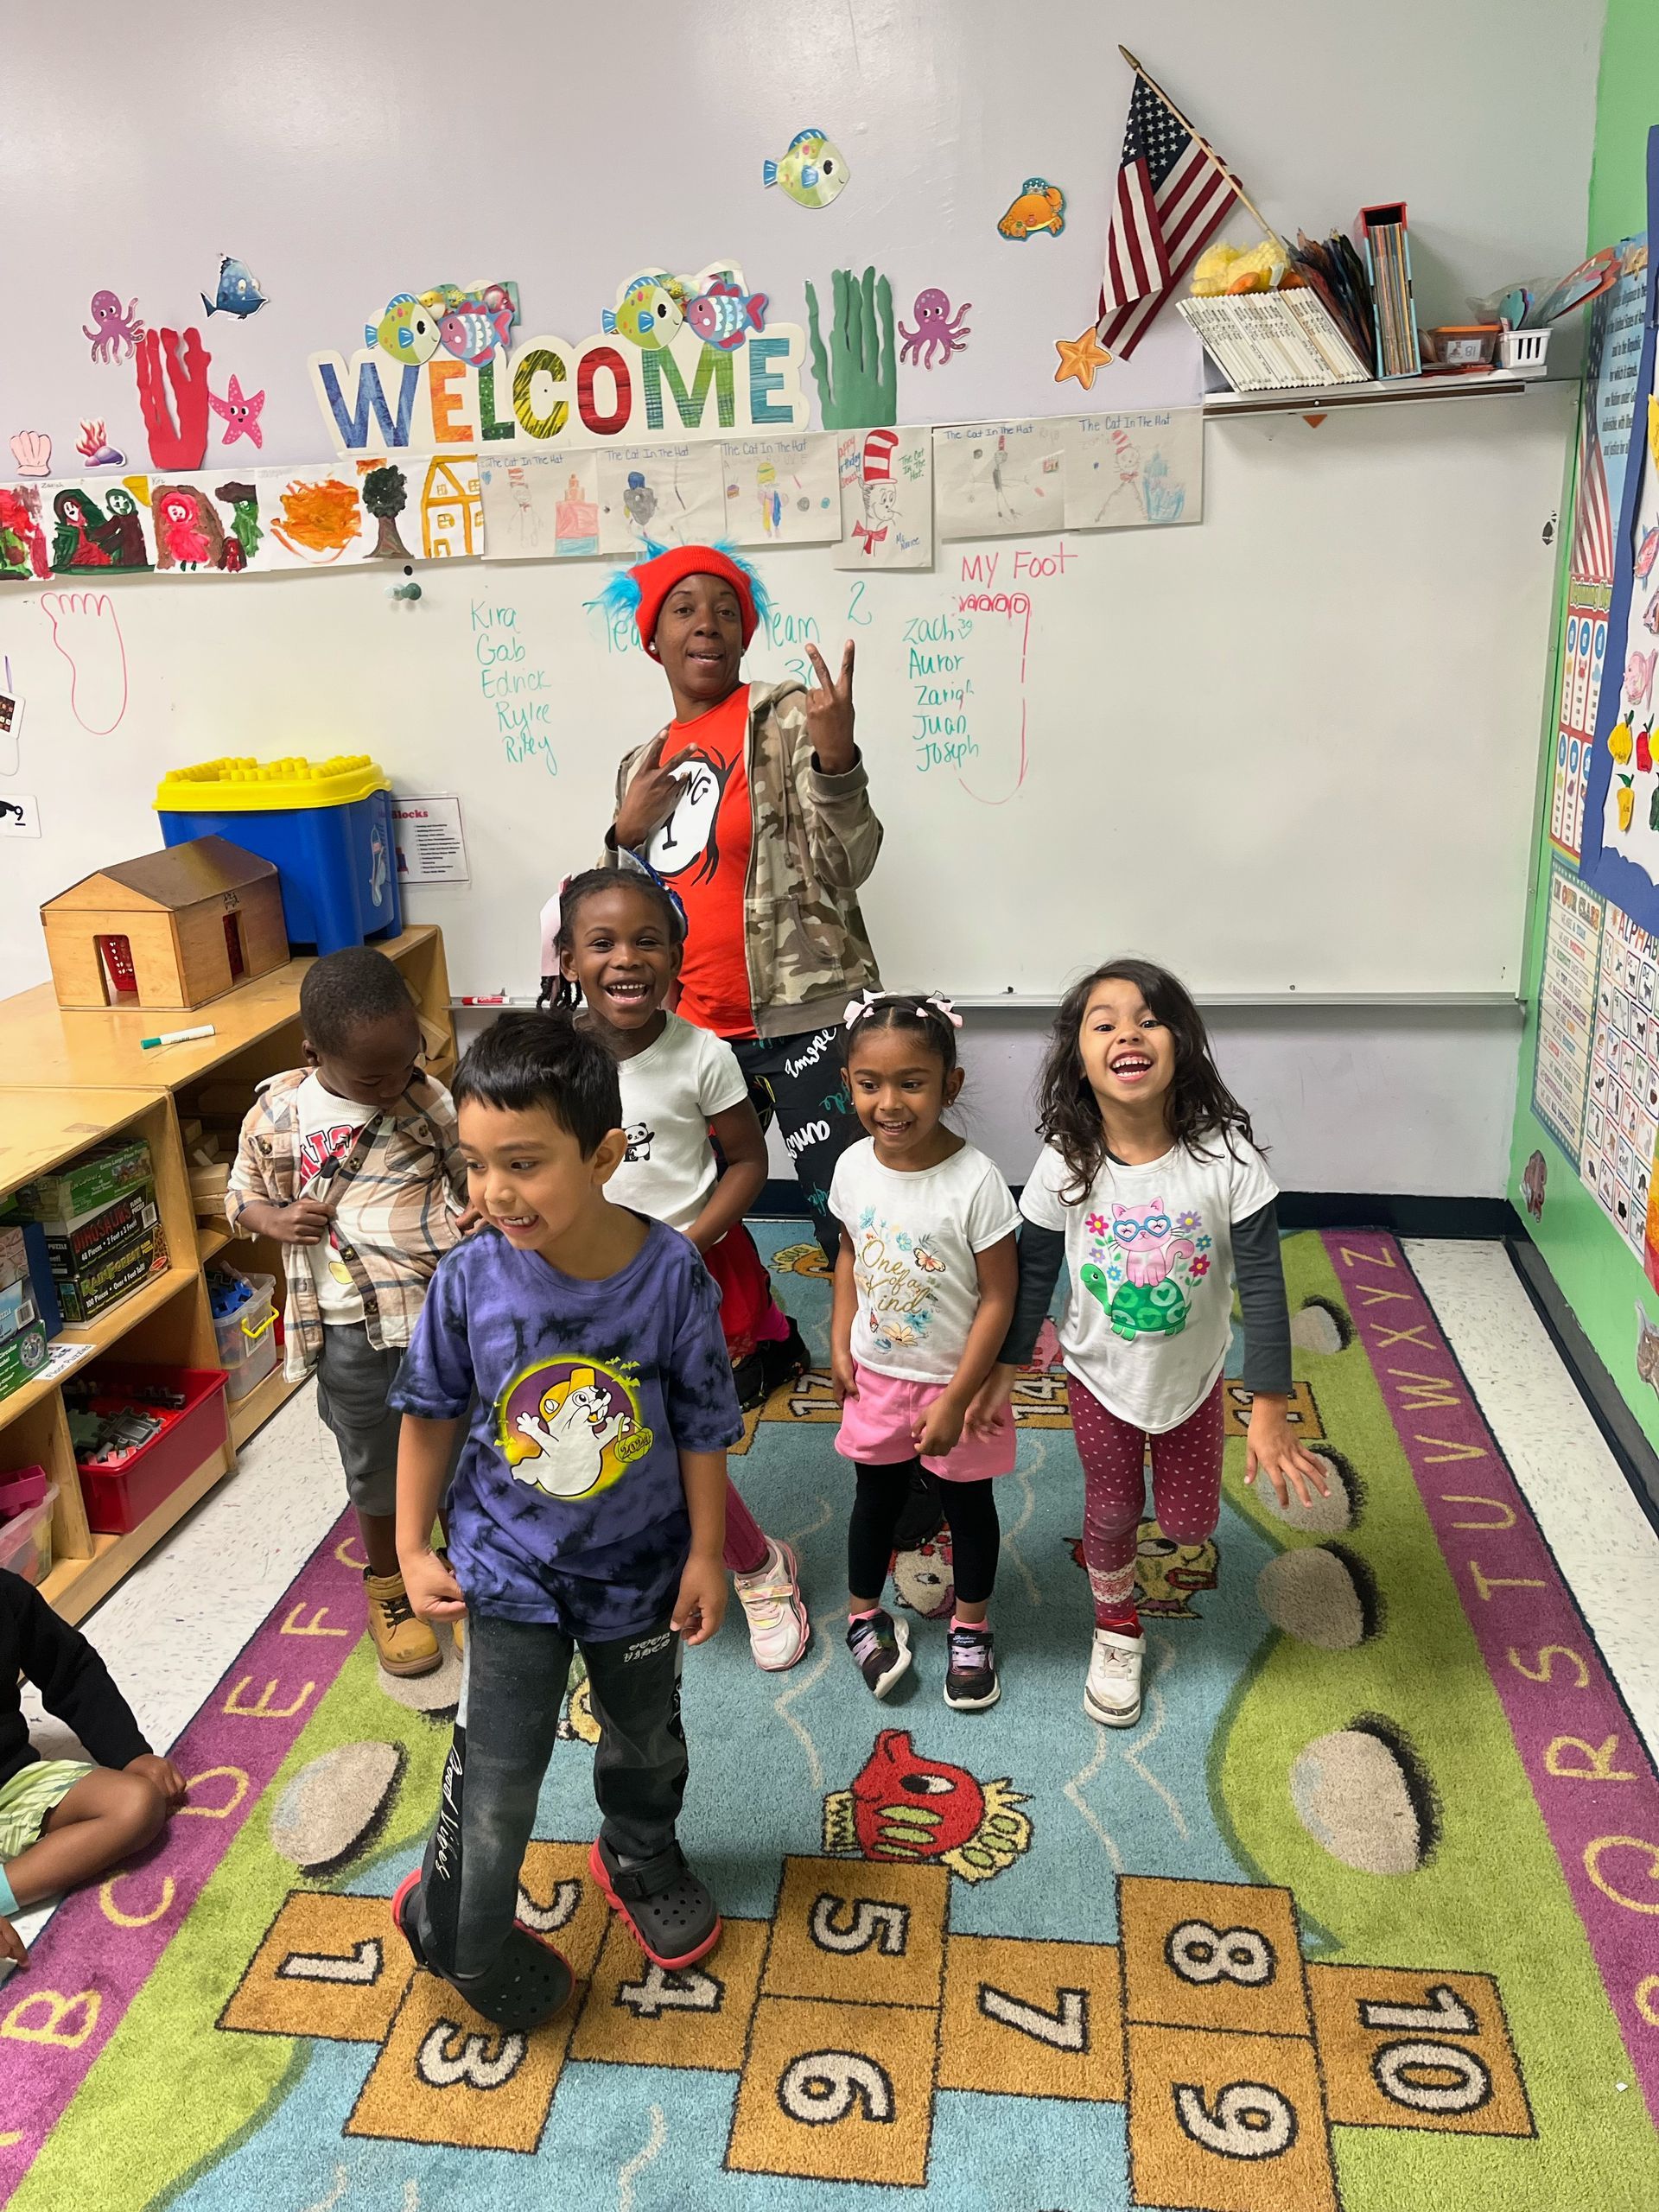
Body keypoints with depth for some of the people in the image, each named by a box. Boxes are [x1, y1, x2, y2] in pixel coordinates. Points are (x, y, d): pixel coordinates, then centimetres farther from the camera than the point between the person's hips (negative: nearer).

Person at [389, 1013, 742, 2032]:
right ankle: (463, 1934, 35)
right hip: (512, 1567, -1)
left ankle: (642, 1857, 55)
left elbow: (703, 1426, -12)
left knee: (646, 1738, 25)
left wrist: (706, 1555, -6)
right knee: (498, 1773, 6)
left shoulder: (672, 1275, -24)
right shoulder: (473, 1279, -21)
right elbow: (431, 1413, -5)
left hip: (640, 1566, 1)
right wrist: (414, 1548, -1)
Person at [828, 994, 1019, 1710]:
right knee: (877, 1498, 22)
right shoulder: (853, 1167, -11)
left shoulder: (975, 1182, -27)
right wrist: (841, 1344, 1)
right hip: (875, 1375, 4)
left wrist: (956, 1399, -19)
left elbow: (998, 1298, -20)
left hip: (955, 1382, -4)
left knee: (968, 1502, 18)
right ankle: (864, 1614, 44)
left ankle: (971, 1628, 40)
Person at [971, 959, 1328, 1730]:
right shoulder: (1064, 1166, -21)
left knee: (1189, 1522, 14)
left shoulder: (1227, 1158, -25)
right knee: (1110, 1512, 16)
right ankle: (1116, 1625, 45)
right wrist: (1005, 1374, 1)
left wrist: (1270, 1414, -18)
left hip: (1193, 1376, 0)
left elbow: (1262, 1288, -19)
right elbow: (1034, 1276, -7)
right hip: (1101, 1378, 0)